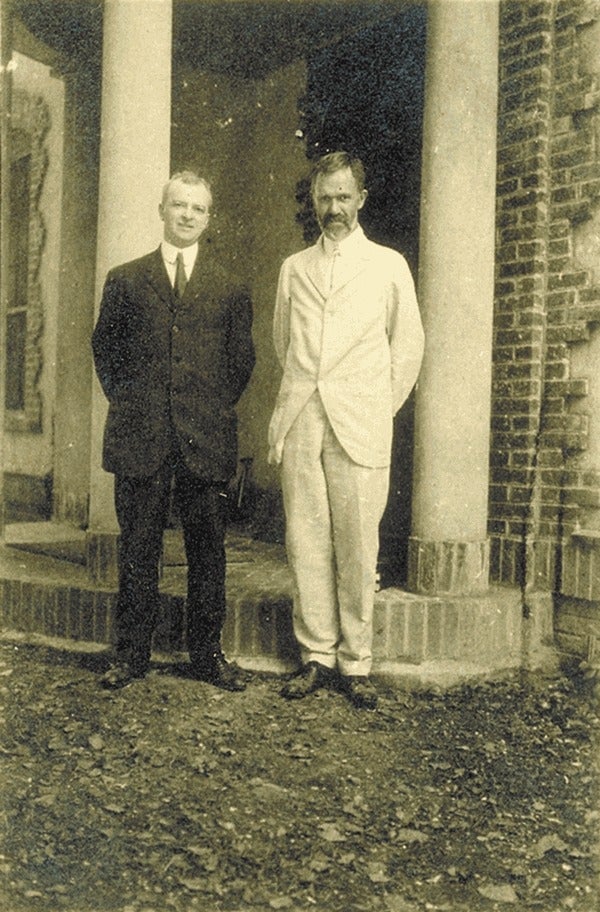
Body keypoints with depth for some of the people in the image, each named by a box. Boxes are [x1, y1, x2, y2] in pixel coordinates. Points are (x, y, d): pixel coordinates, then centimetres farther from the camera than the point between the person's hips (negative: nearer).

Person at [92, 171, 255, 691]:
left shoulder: (230, 287, 9)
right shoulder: (125, 281, 10)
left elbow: (242, 358, 13)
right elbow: (105, 346, 14)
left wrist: (220, 407, 6)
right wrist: (121, 398, 5)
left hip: (207, 437, 0)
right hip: (139, 436, 0)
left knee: (208, 550, 7)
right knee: (138, 549, 6)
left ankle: (208, 655, 19)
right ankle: (131, 655, 18)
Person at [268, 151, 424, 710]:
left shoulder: (388, 266, 8)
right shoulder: (294, 267, 16)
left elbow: (408, 347, 11)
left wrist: (377, 409, 9)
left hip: (359, 427, -2)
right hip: (300, 423, 2)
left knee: (358, 546, -3)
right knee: (305, 542, 1)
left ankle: (355, 663, 8)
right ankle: (317, 657, 11)